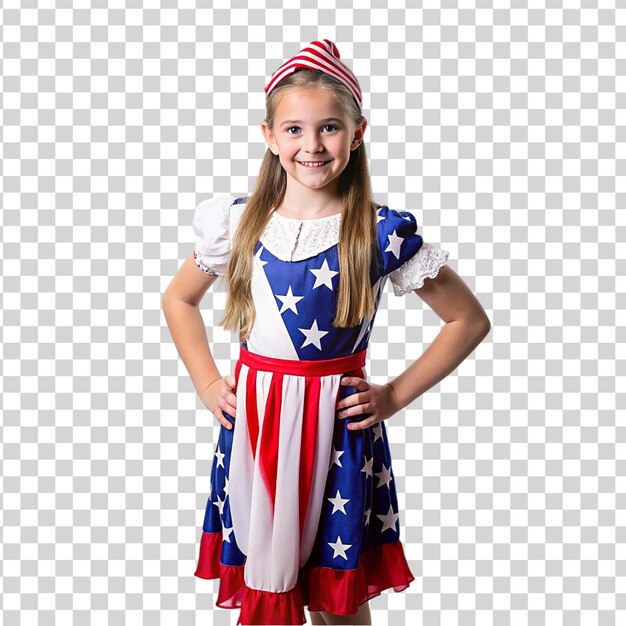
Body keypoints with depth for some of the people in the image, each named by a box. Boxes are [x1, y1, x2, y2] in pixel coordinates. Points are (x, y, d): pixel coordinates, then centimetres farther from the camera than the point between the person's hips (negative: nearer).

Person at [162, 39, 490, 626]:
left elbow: (470, 320, -1)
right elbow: (178, 299, 15)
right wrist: (207, 383, 5)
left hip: (338, 424, -2)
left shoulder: (384, 234, -8)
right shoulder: (236, 221, 0)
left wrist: (396, 395, -5)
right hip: (252, 420, 2)